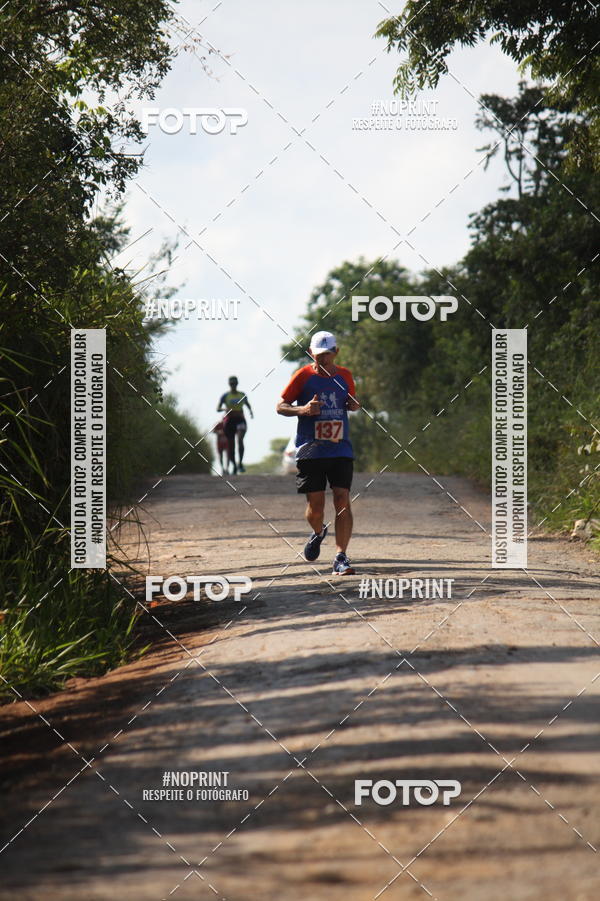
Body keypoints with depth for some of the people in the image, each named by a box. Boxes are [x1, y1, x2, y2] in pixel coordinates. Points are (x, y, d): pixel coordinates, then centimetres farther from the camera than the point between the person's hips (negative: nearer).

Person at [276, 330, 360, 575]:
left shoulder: (345, 376, 9)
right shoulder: (303, 376, -1)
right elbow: (280, 406, 1)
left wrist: (354, 405, 0)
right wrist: (302, 410, -18)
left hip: (340, 448, 2)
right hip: (310, 450, -2)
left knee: (343, 500, -10)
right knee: (315, 505, -1)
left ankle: (340, 557, -10)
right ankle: (318, 533, 34)